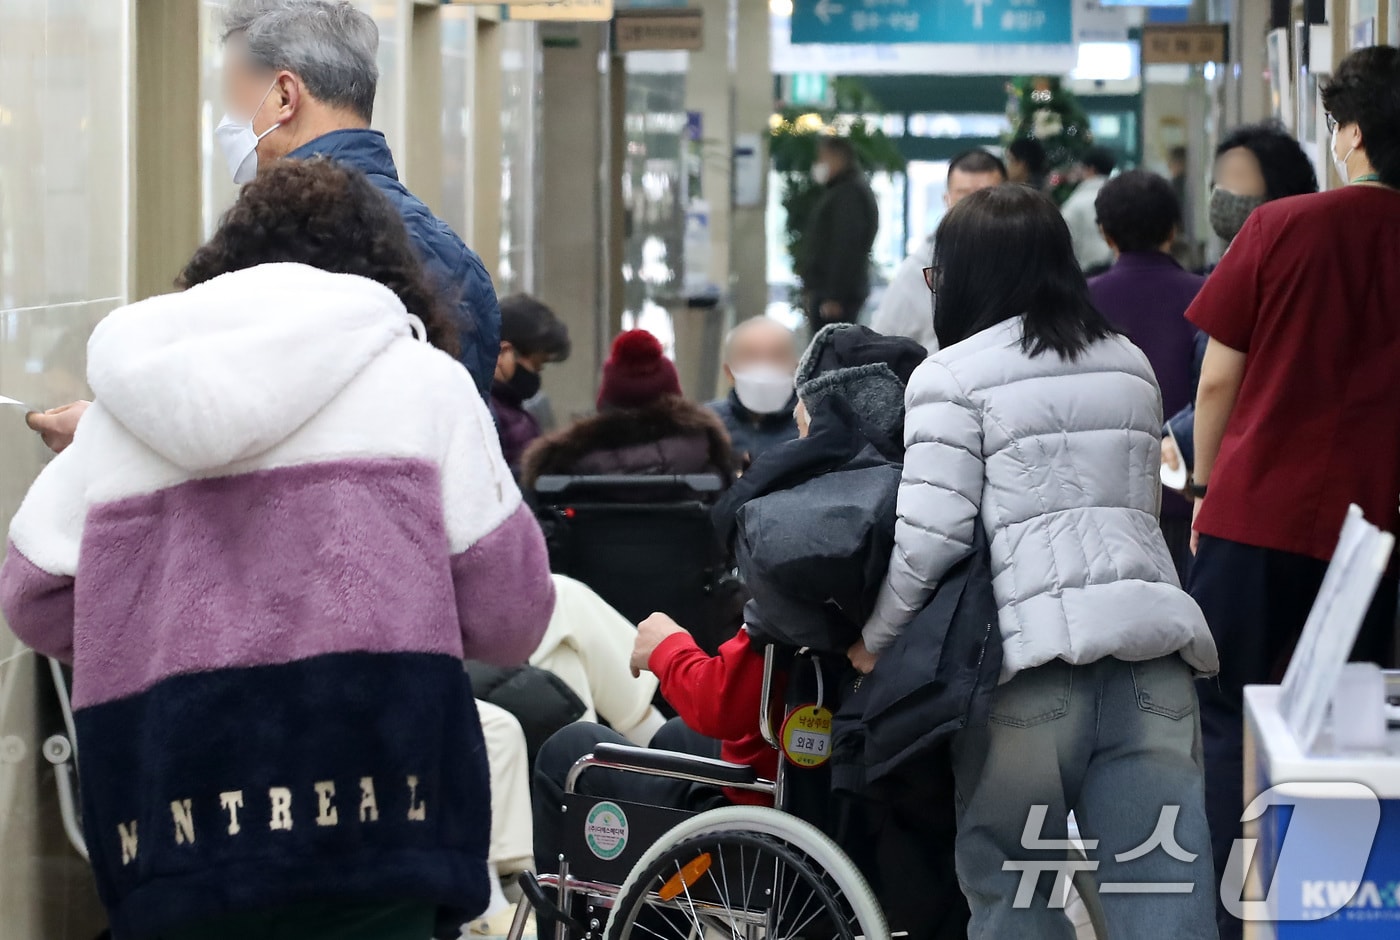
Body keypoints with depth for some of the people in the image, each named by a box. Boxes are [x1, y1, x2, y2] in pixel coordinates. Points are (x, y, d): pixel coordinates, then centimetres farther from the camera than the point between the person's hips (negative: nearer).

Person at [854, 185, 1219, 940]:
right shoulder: (1130, 366, 21)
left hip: (1034, 651, -4)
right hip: (1152, 642, 4)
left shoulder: (952, 376, 2)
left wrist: (874, 639, 6)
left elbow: (931, 532, -6)